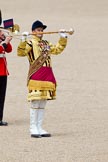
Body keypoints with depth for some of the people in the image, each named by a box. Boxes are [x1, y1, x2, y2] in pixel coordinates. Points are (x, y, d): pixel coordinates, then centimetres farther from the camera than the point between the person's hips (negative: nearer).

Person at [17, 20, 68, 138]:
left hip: (47, 75, 7)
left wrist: (63, 37, 24)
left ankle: (39, 128, 13)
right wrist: (23, 40, -30)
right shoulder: (30, 43, -3)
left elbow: (57, 49, 28)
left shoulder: (46, 43, 19)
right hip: (36, 75, -7)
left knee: (43, 103, 8)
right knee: (35, 102, -9)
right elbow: (21, 52, -17)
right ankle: (33, 129, -5)